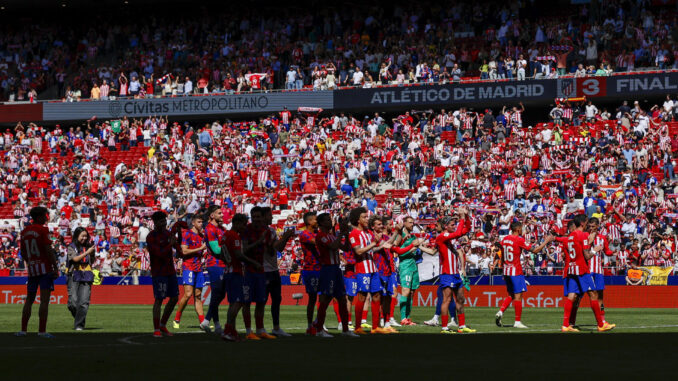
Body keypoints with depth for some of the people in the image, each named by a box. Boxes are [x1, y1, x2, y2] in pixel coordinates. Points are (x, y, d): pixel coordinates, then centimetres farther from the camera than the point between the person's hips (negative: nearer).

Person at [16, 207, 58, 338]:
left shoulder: (24, 232, 12)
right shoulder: (43, 230, -9)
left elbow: (23, 254, 16)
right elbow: (49, 250, -14)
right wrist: (56, 268, -11)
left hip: (31, 269, 7)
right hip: (45, 268, -7)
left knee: (29, 300, 13)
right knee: (44, 300, -8)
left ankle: (23, 330, 12)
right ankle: (42, 331, -13)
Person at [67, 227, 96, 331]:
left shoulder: (88, 247, 14)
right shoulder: (71, 247, 4)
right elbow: (75, 259, -14)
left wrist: (93, 253, 7)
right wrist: (87, 252, -17)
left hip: (87, 276, 2)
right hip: (75, 276, -2)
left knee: (84, 302, -8)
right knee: (73, 301, -7)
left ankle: (79, 325, -7)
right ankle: (77, 317, 20)